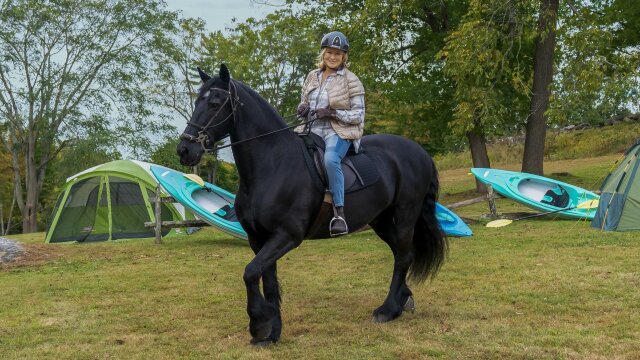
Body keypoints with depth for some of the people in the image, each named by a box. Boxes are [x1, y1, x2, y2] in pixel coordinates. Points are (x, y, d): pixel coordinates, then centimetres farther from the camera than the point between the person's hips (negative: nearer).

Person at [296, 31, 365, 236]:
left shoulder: (351, 81, 0)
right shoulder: (312, 77, 15)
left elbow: (358, 115, -3)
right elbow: (305, 106, 24)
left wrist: (333, 113, -17)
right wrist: (302, 109, 0)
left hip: (339, 132, -6)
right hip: (314, 131, 6)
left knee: (330, 159, -36)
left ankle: (339, 214, -36)